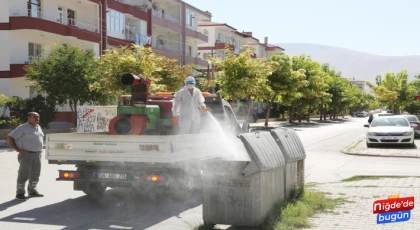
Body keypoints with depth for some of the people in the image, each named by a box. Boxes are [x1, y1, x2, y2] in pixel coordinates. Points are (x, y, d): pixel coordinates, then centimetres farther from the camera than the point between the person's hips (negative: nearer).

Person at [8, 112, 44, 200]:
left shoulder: (38, 127, 14)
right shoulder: (23, 128, -8)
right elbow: (10, 137, -7)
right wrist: (17, 149, -13)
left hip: (37, 154, 7)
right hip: (26, 154, -7)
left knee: (35, 174, 10)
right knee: (24, 174, -5)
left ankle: (32, 191, 23)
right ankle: (20, 193, 3)